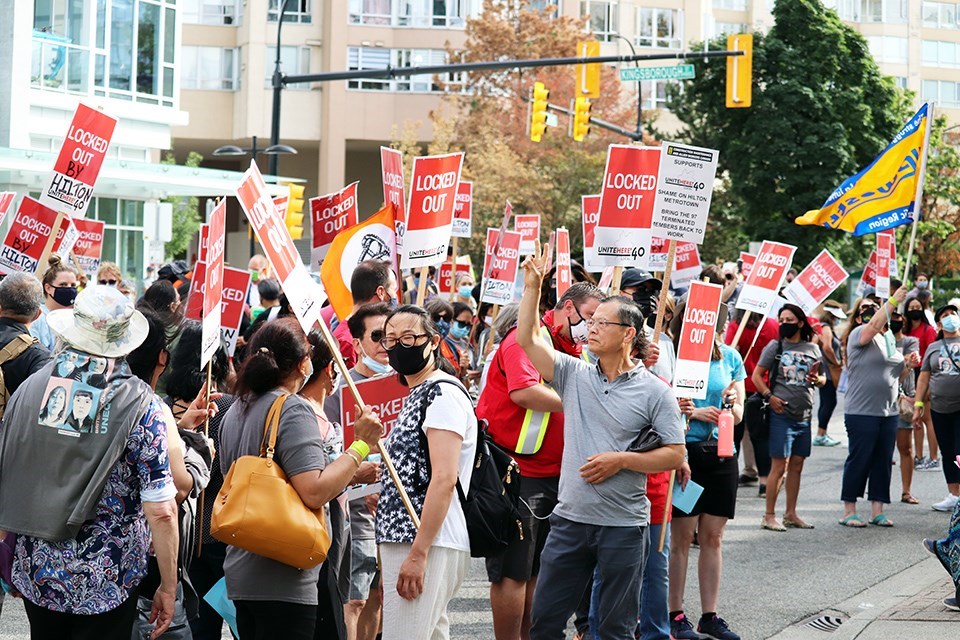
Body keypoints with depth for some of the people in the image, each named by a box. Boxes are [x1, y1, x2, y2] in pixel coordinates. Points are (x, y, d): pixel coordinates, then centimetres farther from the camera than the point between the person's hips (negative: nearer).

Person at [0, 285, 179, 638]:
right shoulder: (140, 404, -14)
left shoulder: (29, 389, -3)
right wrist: (168, 587, -6)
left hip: (35, 574, 4)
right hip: (107, 583, -3)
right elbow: (161, 510, -17)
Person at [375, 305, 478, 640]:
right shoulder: (415, 396, 20)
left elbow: (444, 479, -19)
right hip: (402, 540, 10)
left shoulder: (442, 392, -10)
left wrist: (418, 554, -22)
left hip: (428, 545, -10)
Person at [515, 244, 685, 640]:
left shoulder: (654, 391, -3)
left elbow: (675, 455, -5)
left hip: (624, 525, -4)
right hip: (571, 518, 4)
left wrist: (621, 460, -14)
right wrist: (532, 287, -8)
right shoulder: (574, 375, 7)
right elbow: (528, 339, 1)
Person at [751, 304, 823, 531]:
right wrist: (769, 396, -13)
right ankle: (769, 516, -2)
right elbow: (757, 375, 0)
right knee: (779, 465, -7)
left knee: (797, 465, 11)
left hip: (804, 414, 5)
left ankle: (791, 514, 20)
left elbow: (823, 378, 17)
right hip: (781, 412, -5)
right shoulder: (775, 347, 1)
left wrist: (817, 379, -6)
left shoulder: (813, 349, 11)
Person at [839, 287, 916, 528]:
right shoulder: (860, 335, -5)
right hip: (861, 412, -7)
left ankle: (877, 510, 13)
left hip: (889, 413, 7)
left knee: (883, 461, 7)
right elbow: (873, 326, -27)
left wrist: (908, 364, 4)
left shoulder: (890, 341, 17)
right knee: (859, 460, -3)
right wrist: (893, 301, -27)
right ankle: (849, 511, 5)